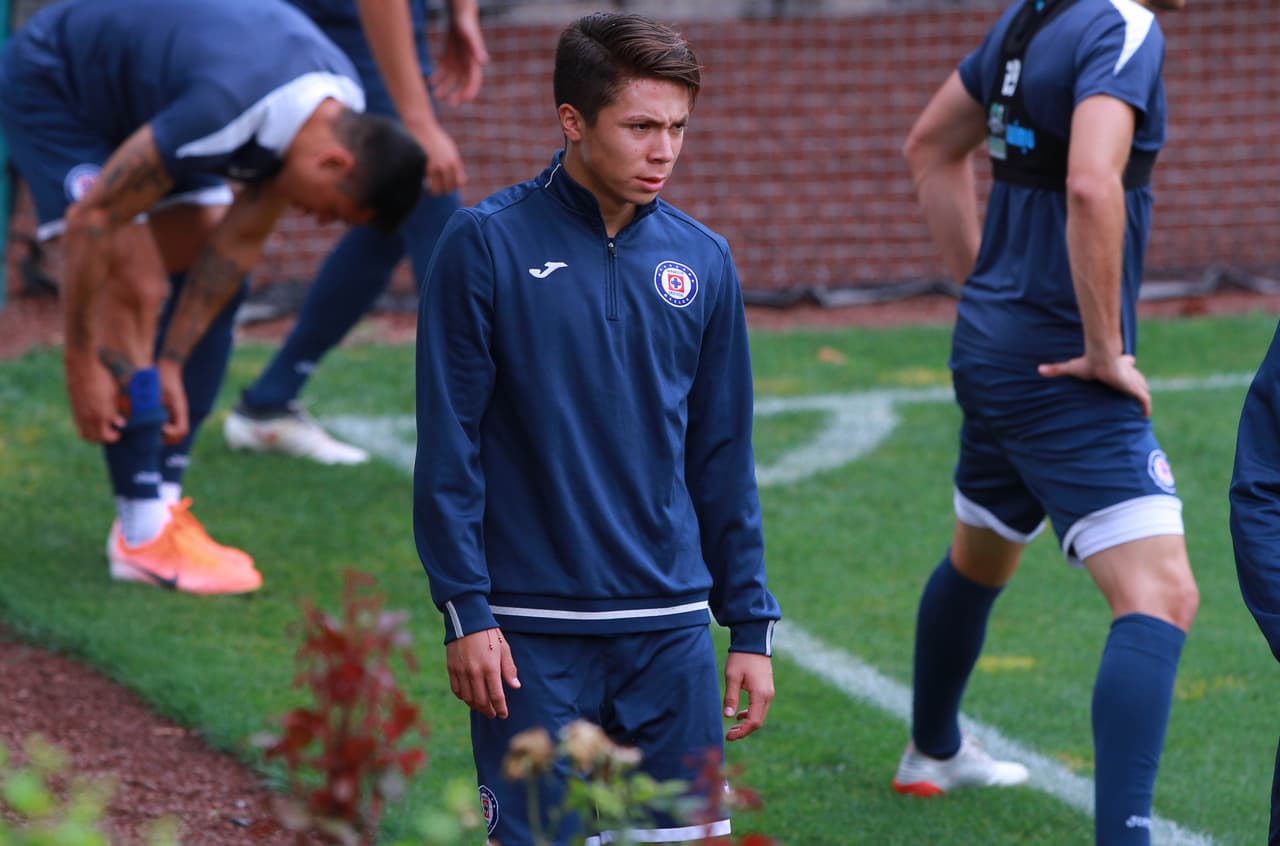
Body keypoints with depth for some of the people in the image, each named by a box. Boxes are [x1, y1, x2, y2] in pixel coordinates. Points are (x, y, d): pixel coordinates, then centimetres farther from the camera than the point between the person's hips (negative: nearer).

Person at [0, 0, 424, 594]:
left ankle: (164, 502, 6)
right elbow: (92, 218, -32)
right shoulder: (223, 112, -40)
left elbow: (240, 239, -5)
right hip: (52, 90, -8)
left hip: (137, 97, 8)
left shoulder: (341, 112, -14)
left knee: (215, 287, 0)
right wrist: (80, 361, -24)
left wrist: (171, 363, -6)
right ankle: (142, 536, -14)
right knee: (135, 286, -18)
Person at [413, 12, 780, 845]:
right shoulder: (487, 246, -5)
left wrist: (752, 626, 10)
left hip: (671, 631, 4)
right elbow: (449, 448, -5)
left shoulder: (703, 261, 7)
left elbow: (724, 459, 12)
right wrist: (466, 611, -9)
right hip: (533, 635, -4)